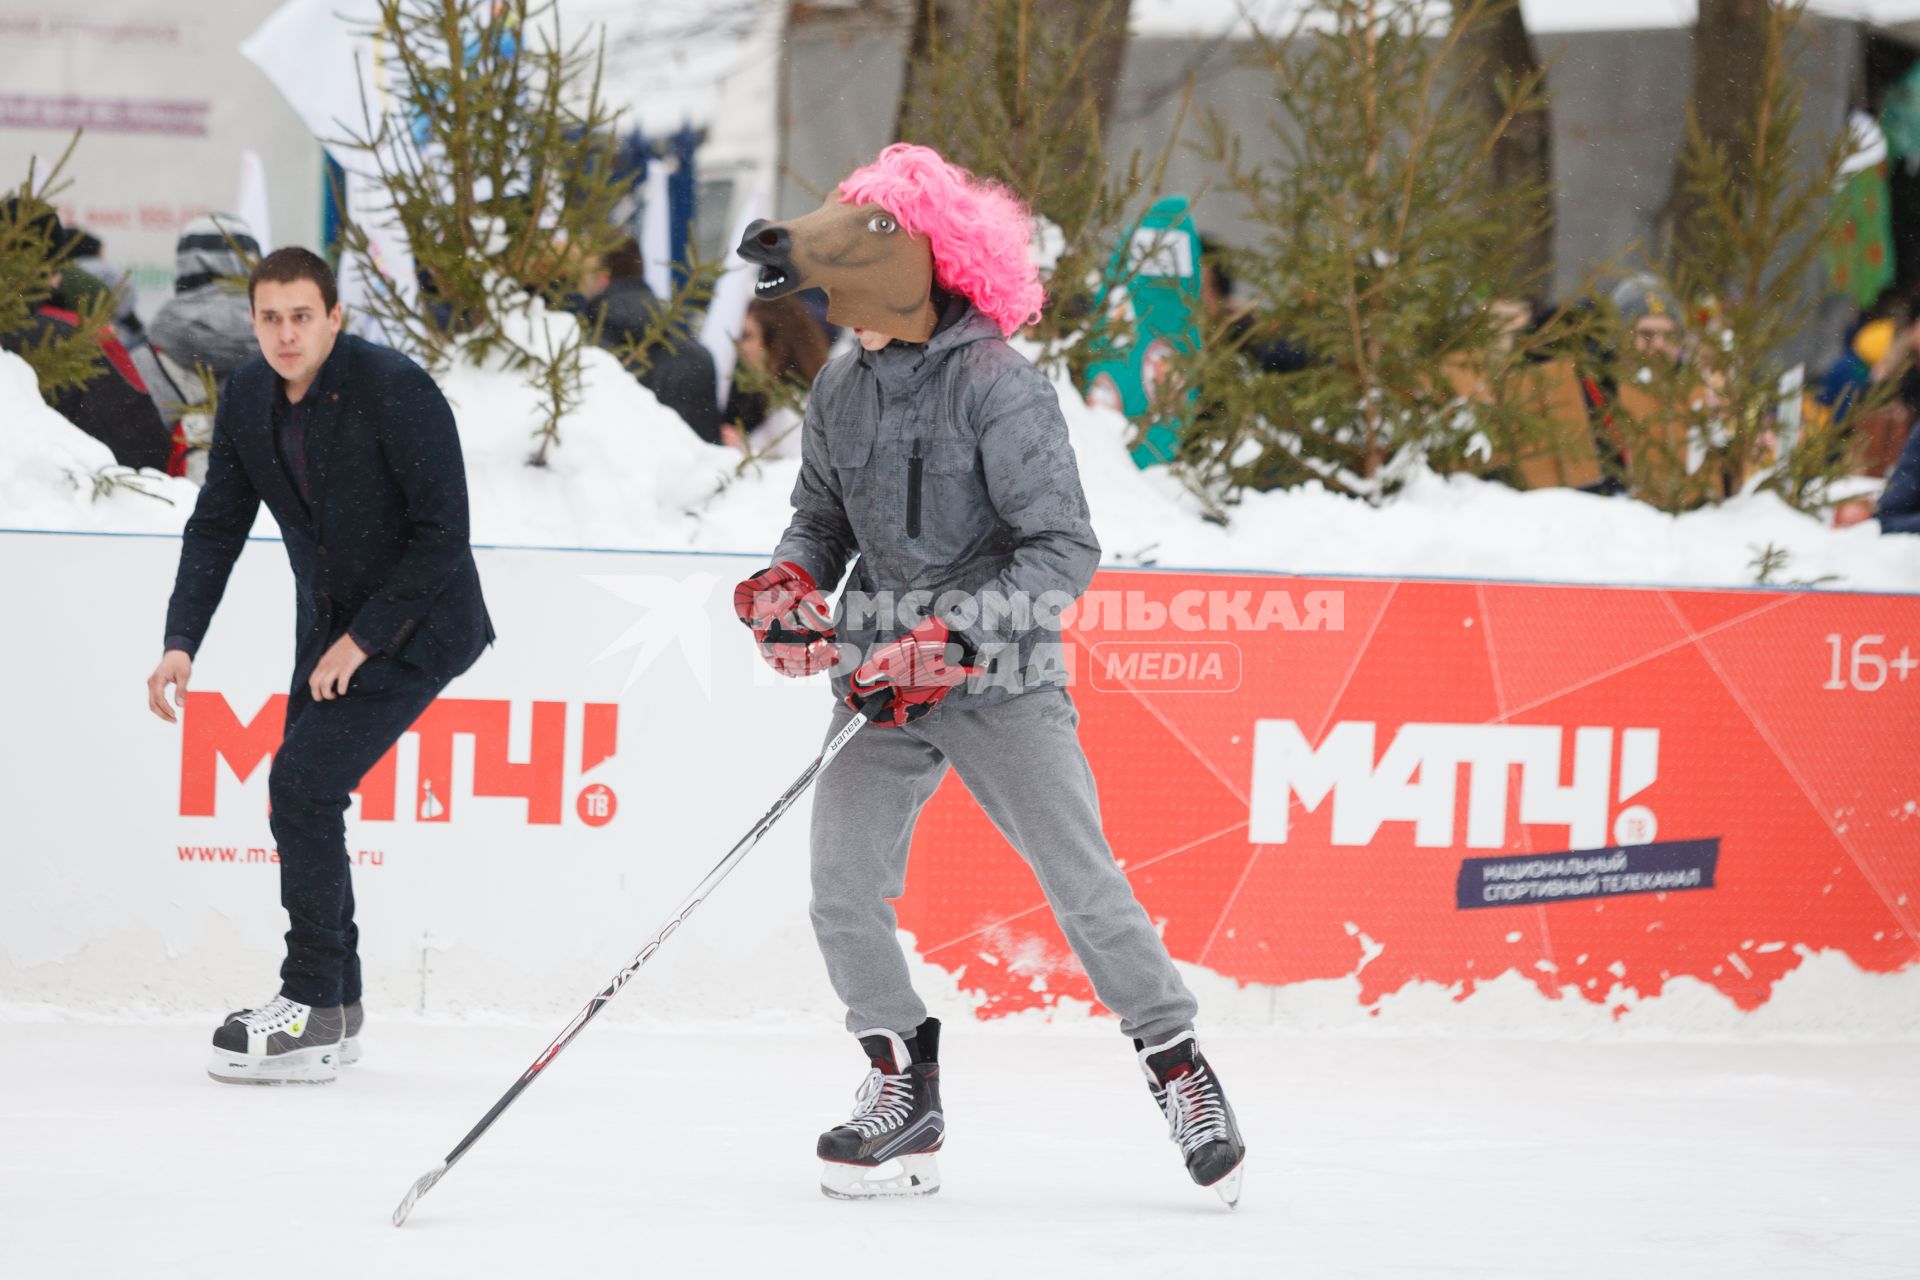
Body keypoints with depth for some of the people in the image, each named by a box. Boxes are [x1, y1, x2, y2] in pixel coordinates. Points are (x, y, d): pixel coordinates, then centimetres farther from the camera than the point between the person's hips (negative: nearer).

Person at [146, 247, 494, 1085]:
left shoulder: (395, 390, -22)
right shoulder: (247, 399, -1)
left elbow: (443, 534, -21)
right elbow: (217, 527, 5)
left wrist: (364, 638, -21)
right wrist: (181, 643, -7)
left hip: (415, 627, -7)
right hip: (329, 625, 7)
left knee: (304, 781, -17)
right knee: (304, 797, 6)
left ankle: (312, 1009, -12)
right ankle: (335, 1008, 19)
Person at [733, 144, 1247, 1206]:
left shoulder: (995, 385, -16)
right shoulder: (841, 387, 5)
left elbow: (1065, 551, -18)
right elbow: (821, 513, 19)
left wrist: (950, 639, -24)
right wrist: (792, 579, -4)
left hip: (999, 678, -5)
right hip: (883, 675, 6)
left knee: (1084, 885, -8)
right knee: (842, 891, -5)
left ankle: (1177, 1067, 7)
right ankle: (904, 1090, 10)